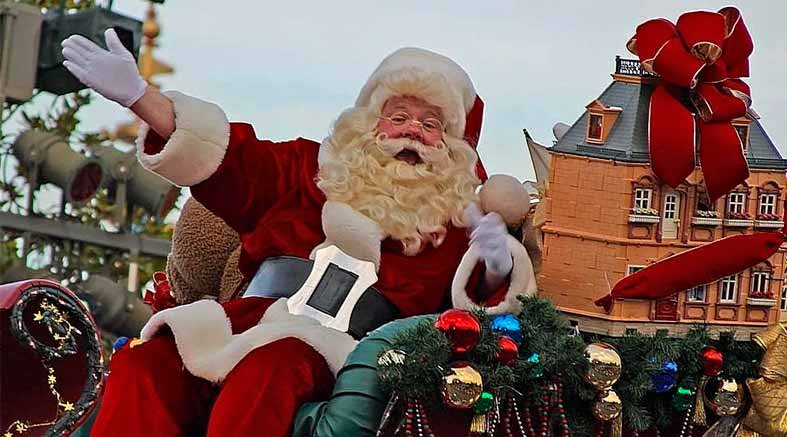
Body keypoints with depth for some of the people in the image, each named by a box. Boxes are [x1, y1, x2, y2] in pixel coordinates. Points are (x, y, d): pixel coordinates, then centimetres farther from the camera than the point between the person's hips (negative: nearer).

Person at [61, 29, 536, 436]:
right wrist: (139, 95, 6)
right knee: (146, 362, -26)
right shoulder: (320, 166, 25)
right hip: (256, 311, 3)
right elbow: (232, 159, 17)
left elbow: (488, 297, 6)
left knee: (266, 372, -38)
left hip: (342, 344, -3)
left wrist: (498, 268, -20)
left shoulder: (457, 215, 19)